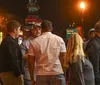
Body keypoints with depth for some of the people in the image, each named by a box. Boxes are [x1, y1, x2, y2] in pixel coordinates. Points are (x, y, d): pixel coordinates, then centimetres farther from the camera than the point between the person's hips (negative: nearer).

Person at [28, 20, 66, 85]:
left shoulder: (34, 42, 2)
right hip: (57, 74, 0)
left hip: (41, 75, 1)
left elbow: (31, 62, 2)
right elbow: (63, 59, 1)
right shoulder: (59, 39, 2)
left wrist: (32, 78, 10)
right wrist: (63, 71, 12)